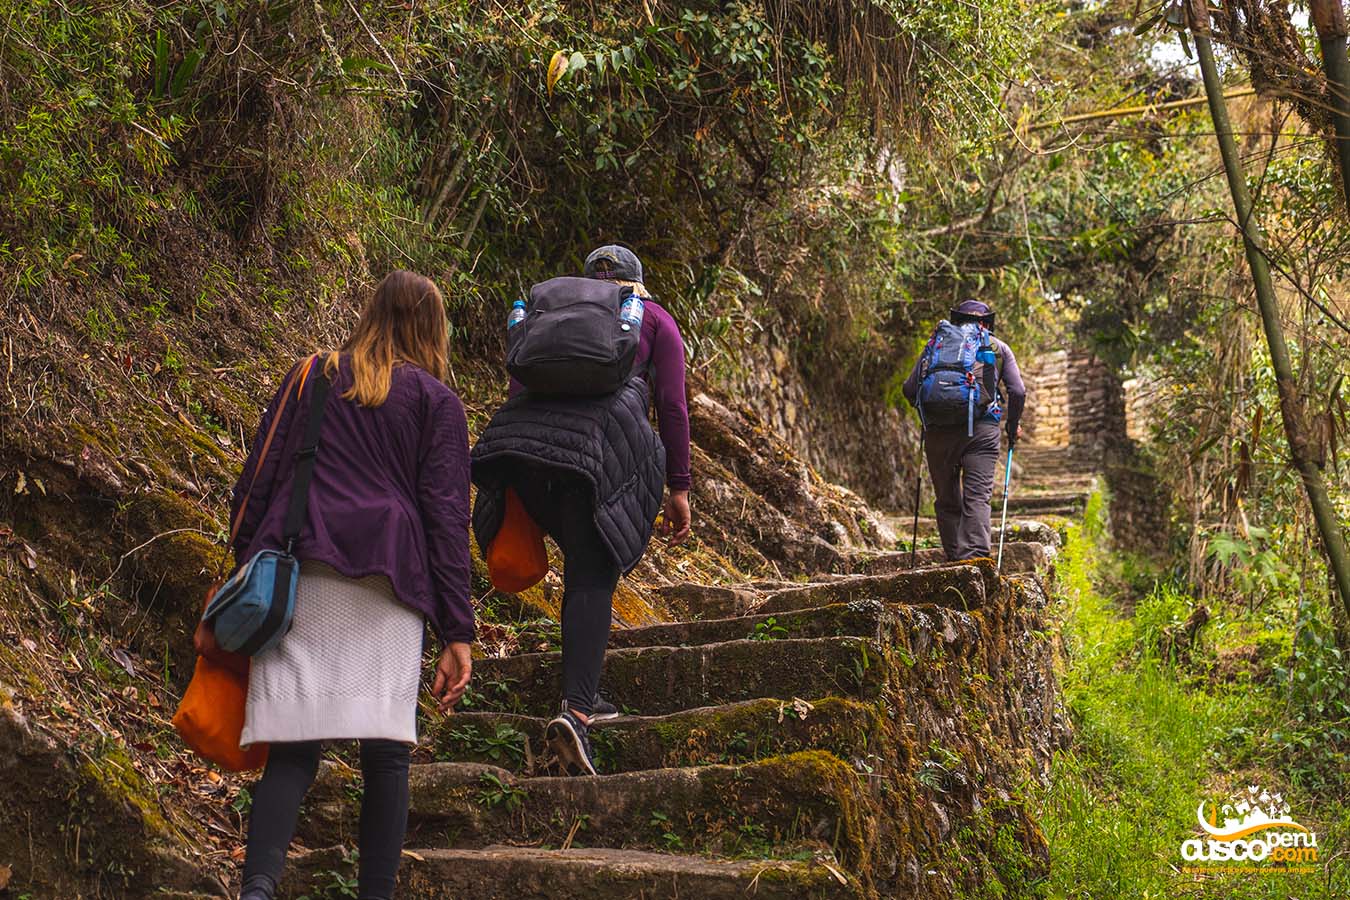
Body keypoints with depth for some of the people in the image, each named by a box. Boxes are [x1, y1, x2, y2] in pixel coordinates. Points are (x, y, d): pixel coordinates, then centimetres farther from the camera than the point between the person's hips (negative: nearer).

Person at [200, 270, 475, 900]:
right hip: (383, 585, -2)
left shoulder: (309, 379, 19)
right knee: (386, 750, 1)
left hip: (293, 578, 2)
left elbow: (254, 487, 15)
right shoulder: (436, 400, 12)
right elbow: (446, 516, 4)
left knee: (292, 749, -2)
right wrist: (457, 632, 2)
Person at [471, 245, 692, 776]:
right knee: (593, 577, -6)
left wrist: (517, 491, 22)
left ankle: (583, 693, 18)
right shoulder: (656, 319, 22)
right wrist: (679, 488, 9)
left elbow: (518, 385, 22)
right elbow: (672, 405, 9)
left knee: (585, 563, 20)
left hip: (524, 433, 4)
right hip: (600, 440, -4)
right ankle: (575, 711, -24)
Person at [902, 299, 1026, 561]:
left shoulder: (936, 343, 20)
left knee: (947, 501, 10)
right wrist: (1013, 425, 21)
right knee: (978, 497, -8)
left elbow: (910, 388, 11)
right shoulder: (998, 347, 17)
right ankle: (974, 555, -25)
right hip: (982, 429, -1)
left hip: (938, 431, 2)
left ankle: (954, 559, 7)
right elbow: (1018, 392, 6)